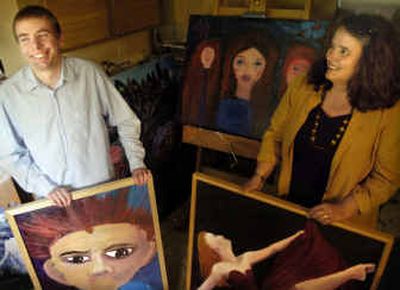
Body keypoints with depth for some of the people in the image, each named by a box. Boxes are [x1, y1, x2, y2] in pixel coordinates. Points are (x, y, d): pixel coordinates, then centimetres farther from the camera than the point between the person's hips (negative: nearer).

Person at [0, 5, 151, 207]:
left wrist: (137, 163, -9)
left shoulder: (89, 73, -13)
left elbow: (125, 121, -4)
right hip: (53, 198, 0)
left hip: (102, 187, 1)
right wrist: (46, 187, -13)